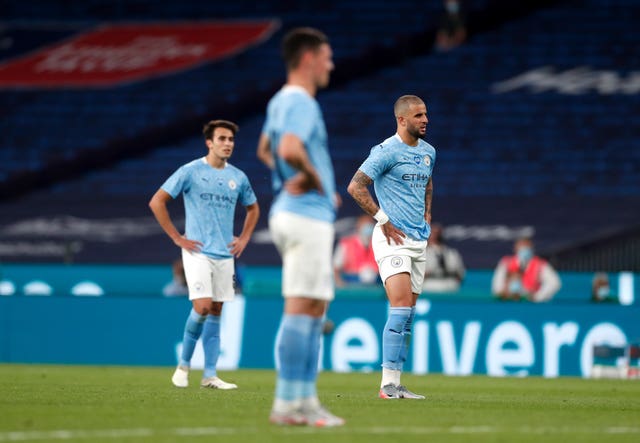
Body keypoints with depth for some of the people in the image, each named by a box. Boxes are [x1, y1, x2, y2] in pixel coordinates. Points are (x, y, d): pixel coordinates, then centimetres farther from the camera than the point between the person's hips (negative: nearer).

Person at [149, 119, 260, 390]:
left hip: (225, 255, 5)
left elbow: (253, 208, 27)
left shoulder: (238, 177, 9)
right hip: (198, 253, -5)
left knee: (215, 312, 4)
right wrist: (177, 238, -7)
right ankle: (184, 364, 3)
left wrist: (244, 239, 13)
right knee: (202, 307, -16)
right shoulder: (190, 171, -5)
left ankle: (210, 375, 7)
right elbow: (157, 202, -4)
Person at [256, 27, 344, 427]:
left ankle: (305, 398, 14)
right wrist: (317, 180, -15)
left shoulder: (280, 102, 16)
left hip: (294, 212, 10)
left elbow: (265, 149, 32)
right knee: (301, 308, -10)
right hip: (307, 215, -10)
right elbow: (290, 150, -32)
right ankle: (288, 403, -10)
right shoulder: (301, 102, -14)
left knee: (316, 308, 12)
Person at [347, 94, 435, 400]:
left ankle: (395, 385, 10)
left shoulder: (428, 152, 13)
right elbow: (355, 186, -16)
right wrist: (383, 219, -14)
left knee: (406, 316, 7)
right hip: (393, 239, -8)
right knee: (401, 308, -18)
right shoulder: (387, 151, -11)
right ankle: (389, 384, -19)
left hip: (419, 240, 8)